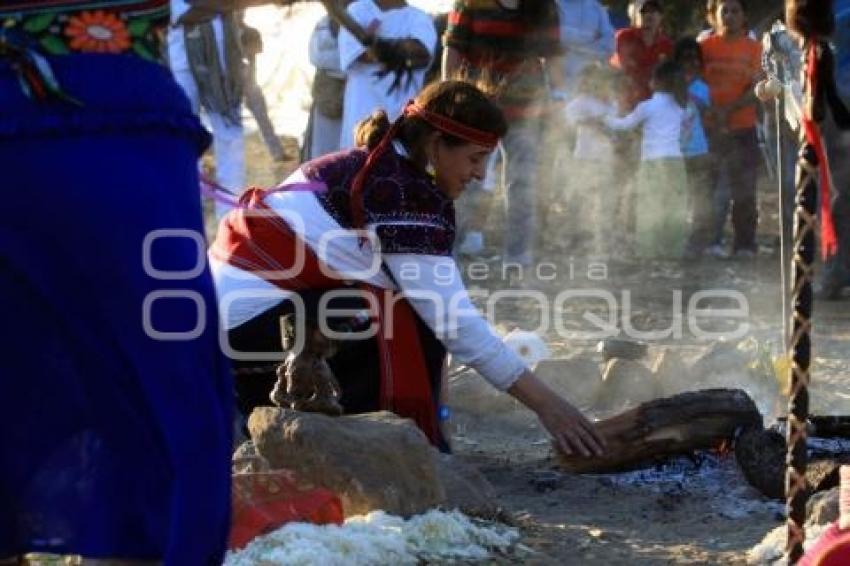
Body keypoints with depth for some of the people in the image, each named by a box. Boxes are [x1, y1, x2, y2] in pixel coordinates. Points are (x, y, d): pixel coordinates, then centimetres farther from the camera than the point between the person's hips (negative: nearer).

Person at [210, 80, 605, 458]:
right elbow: (455, 323, -17)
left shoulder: (361, 168, 15)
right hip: (251, 321, -10)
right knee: (412, 321, -13)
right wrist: (546, 404, -13)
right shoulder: (408, 196, -14)